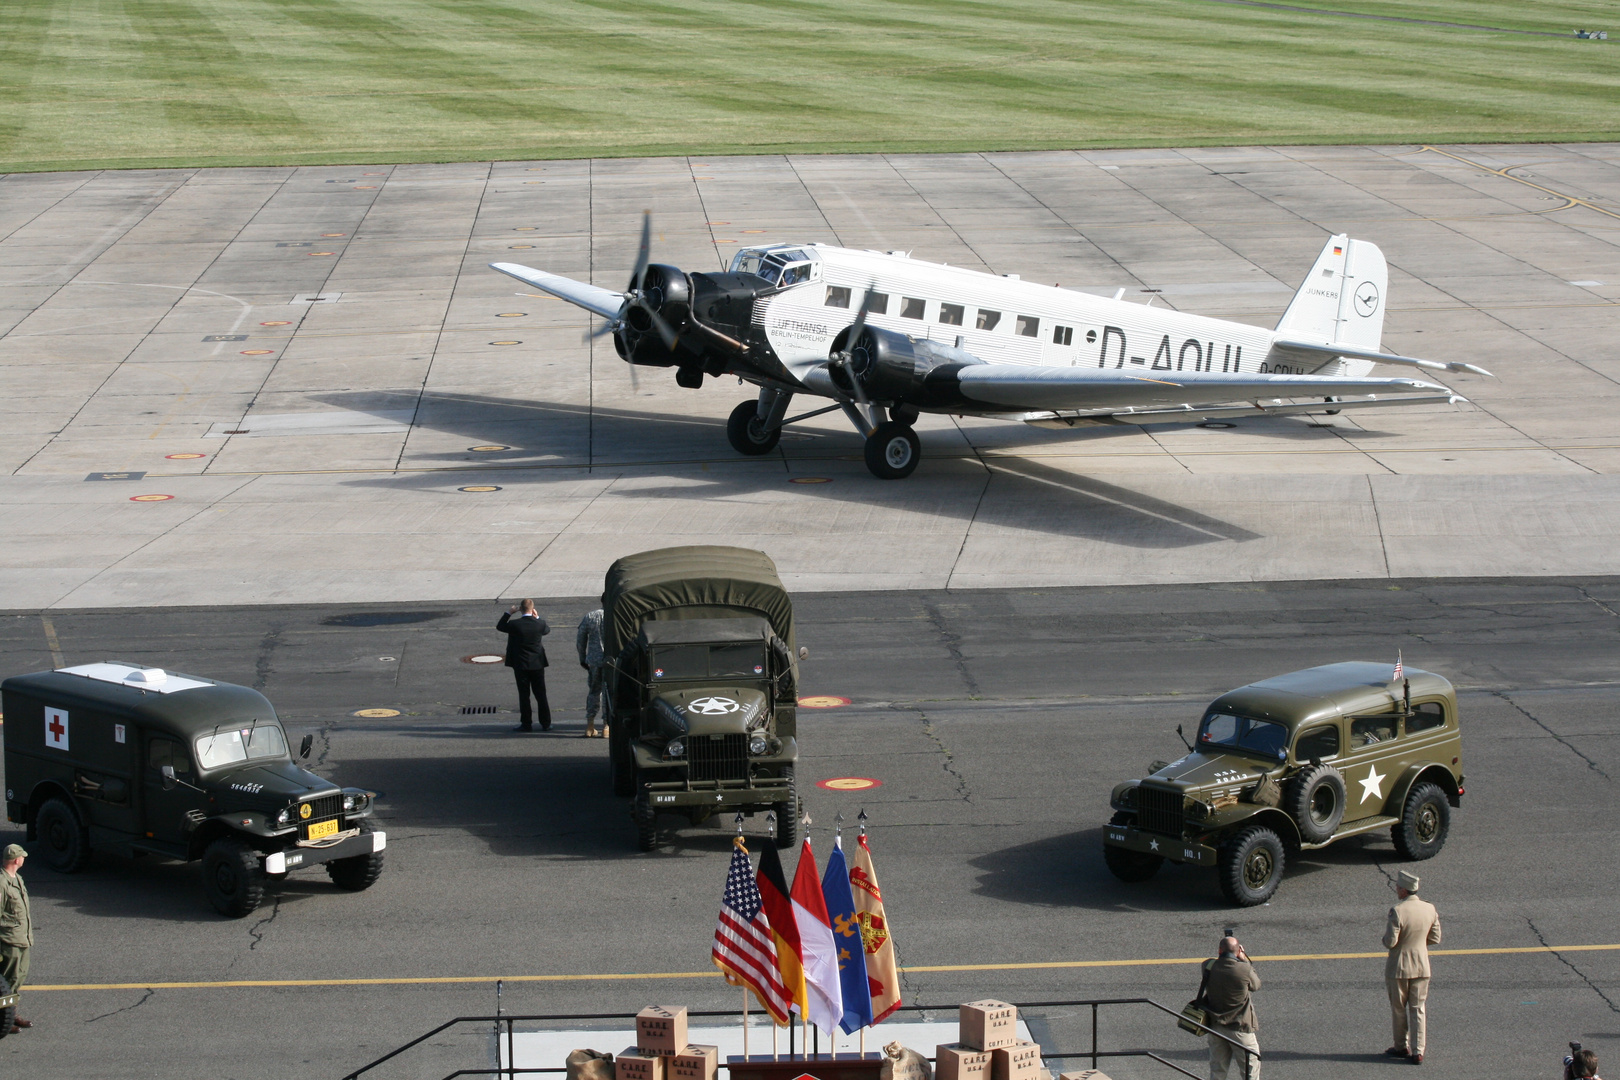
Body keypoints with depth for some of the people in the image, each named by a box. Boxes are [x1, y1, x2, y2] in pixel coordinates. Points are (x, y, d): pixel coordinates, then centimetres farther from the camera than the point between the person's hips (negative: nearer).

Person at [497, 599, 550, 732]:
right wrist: (537, 617, 19)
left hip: (521, 665, -2)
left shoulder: (515, 624, -15)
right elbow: (547, 630, 15)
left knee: (524, 696, 5)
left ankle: (526, 724, 7)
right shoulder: (539, 624, -8)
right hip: (537, 664, 2)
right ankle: (546, 724, 13)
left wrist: (508, 613, 9)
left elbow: (499, 626, 3)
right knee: (541, 695, 10)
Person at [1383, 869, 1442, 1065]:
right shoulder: (1430, 909, -4)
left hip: (1399, 967, -4)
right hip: (1422, 966, 4)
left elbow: (1390, 942, -21)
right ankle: (1418, 1051, 7)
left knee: (1398, 1009, 13)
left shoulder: (1397, 911, -22)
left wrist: (1386, 936, 1)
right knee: (1418, 1009, 10)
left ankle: (1402, 1047, 24)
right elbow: (1435, 939, 4)